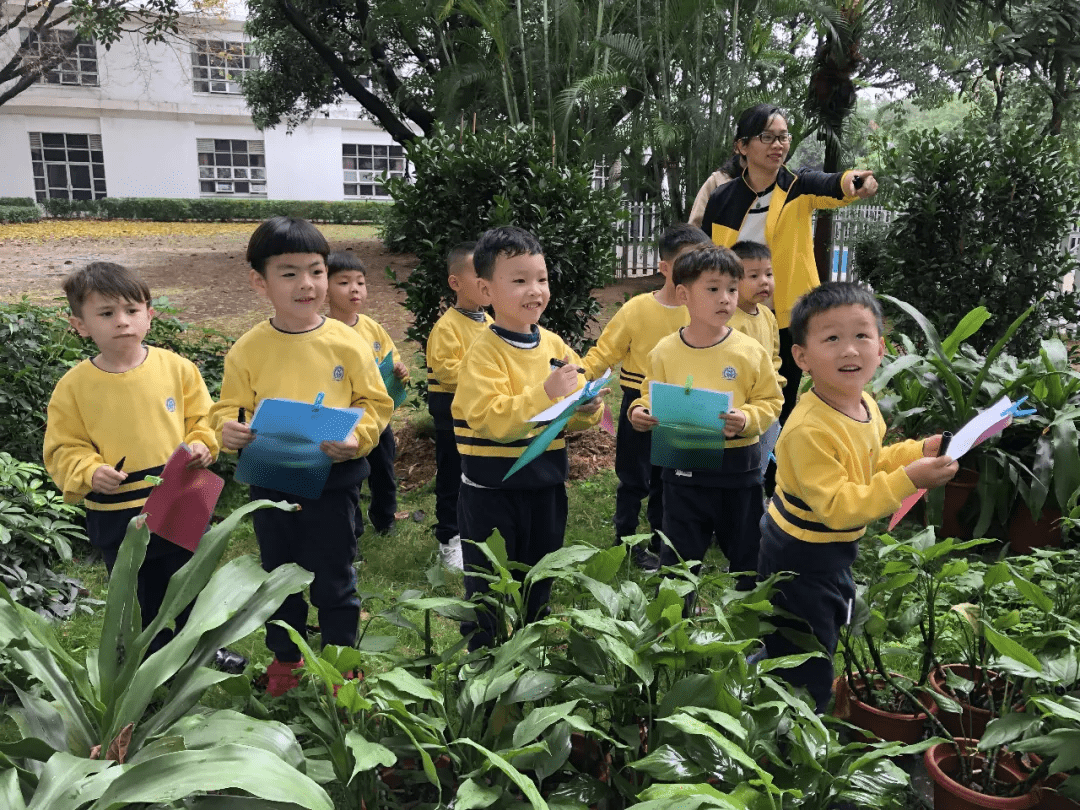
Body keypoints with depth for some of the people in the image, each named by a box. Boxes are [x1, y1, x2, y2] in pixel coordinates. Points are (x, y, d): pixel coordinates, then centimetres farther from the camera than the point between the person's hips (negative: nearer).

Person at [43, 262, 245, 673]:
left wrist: (201, 446, -18)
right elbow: (63, 450, -5)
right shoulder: (73, 386, -9)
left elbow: (203, 419, 1)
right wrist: (90, 472, -23)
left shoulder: (177, 368, -8)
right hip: (116, 516, -1)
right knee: (141, 599, 18)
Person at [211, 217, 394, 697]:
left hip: (333, 480, -2)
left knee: (334, 581, 11)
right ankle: (284, 657, 41)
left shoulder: (346, 343, -9)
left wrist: (358, 436, -21)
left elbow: (376, 403, -4)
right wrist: (229, 429, -19)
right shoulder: (247, 349, -5)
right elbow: (229, 408, 2)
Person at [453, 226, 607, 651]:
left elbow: (572, 418, 8)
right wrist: (545, 393, -33)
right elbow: (492, 421, -26)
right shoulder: (484, 352, -16)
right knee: (489, 593, 9)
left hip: (546, 487, 6)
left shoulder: (554, 344, 2)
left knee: (539, 587, 21)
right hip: (492, 493, -6)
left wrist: (586, 408, -14)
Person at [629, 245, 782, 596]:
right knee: (679, 557, 12)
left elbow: (770, 400, -2)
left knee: (747, 552, 16)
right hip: (683, 467, 0)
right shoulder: (665, 351, -5)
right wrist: (640, 411, -16)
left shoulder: (750, 351, -6)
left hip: (737, 466, 0)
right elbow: (651, 397, 6)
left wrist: (747, 418, -21)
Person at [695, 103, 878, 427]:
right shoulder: (722, 198, -4)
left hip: (787, 321, 0)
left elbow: (832, 187, -30)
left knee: (781, 410, 11)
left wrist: (852, 181, -54)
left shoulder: (799, 187, -7)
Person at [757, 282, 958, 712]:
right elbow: (836, 507, -31)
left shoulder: (865, 404, -3)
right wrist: (907, 479, -34)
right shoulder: (809, 430, -32)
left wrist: (919, 451, 1)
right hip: (799, 561, -9)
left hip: (835, 552, 9)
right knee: (807, 679, 6)